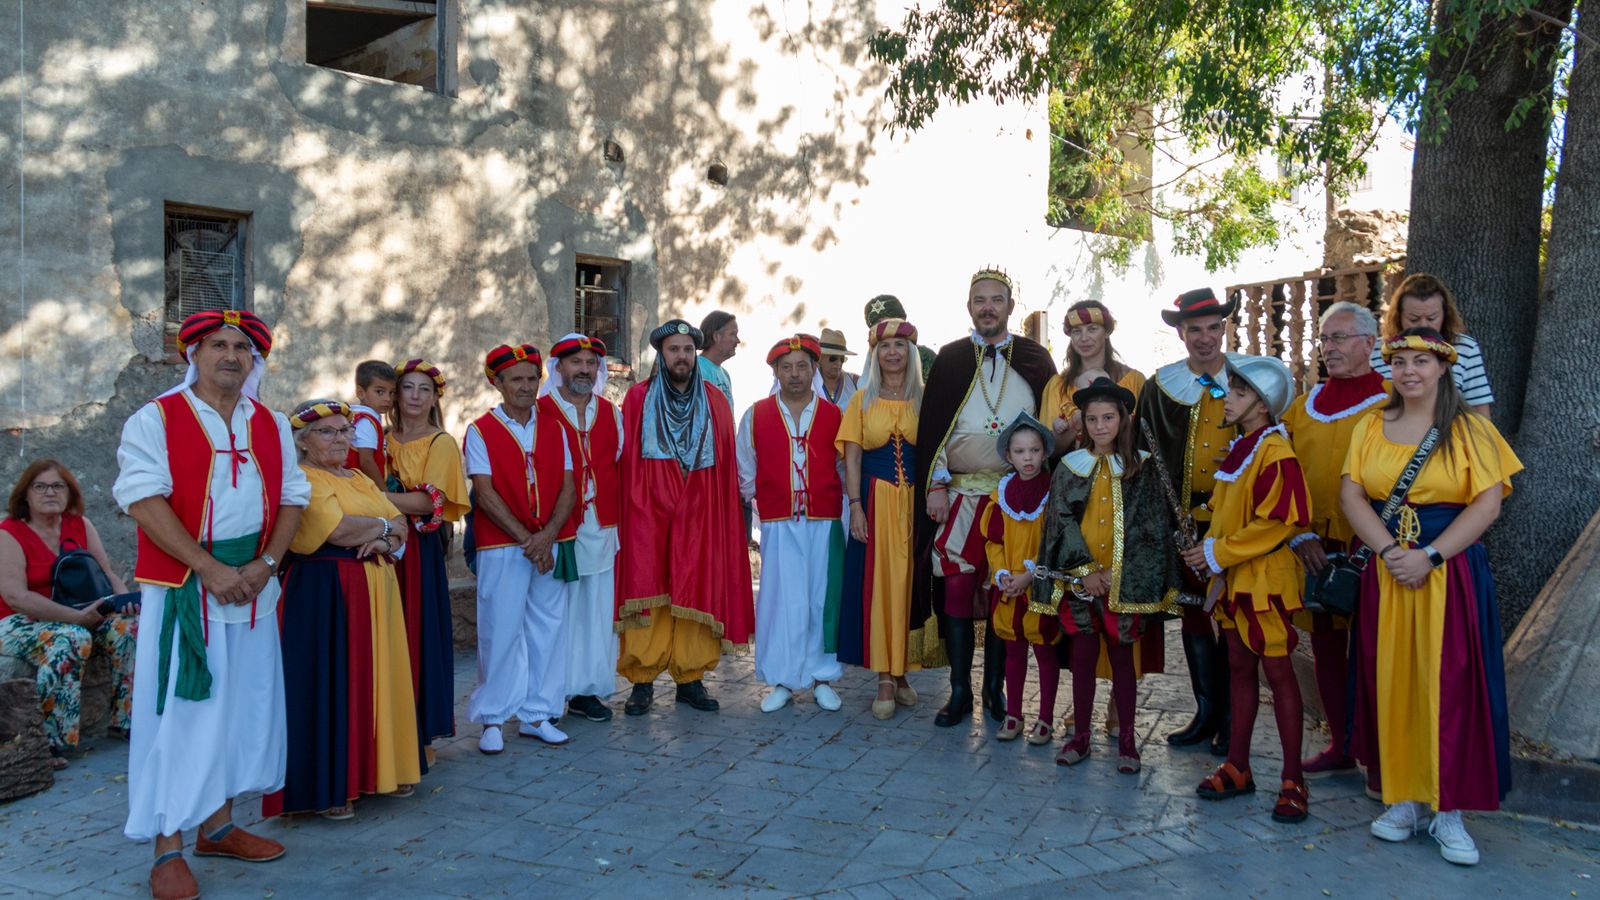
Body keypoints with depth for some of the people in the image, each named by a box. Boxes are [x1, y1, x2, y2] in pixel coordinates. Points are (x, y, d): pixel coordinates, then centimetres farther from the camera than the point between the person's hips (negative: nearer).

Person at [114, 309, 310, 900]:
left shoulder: (272, 426, 10)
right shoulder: (155, 420, -4)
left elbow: (291, 498, 8)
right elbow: (144, 500, -13)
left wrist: (265, 563, -8)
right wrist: (209, 568, -19)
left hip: (252, 588, 5)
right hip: (182, 589, -5)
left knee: (241, 706, 11)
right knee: (177, 713, -2)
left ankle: (218, 826, 25)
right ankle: (168, 849, 8)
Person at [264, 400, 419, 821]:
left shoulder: (361, 480, 18)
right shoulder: (303, 479, -7)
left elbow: (400, 530, 12)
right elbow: (337, 529, -21)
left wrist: (382, 541, -11)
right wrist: (383, 525, -4)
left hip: (373, 589, 8)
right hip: (324, 592, -8)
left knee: (377, 678, 9)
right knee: (329, 684, -5)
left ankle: (377, 767, 20)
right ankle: (327, 787, 3)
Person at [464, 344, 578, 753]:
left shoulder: (553, 428, 10)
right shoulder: (481, 431, -1)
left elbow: (568, 487, 4)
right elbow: (485, 494, -8)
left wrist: (548, 535, -12)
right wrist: (525, 539, -13)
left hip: (551, 544, 4)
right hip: (502, 546, -4)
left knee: (548, 628, 7)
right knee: (500, 632, 0)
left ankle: (537, 715, 19)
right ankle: (492, 719, 12)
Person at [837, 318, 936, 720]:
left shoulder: (925, 398, 5)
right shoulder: (863, 399, 6)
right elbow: (851, 457, 3)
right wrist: (856, 506, -7)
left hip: (915, 501, 0)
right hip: (875, 499, 0)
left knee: (910, 583, 3)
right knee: (876, 585, -1)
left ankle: (901, 672, 16)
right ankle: (884, 680, 5)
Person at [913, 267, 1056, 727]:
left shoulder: (1035, 360, 8)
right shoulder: (950, 359, 8)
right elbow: (932, 426, 4)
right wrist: (935, 487, -4)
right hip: (959, 495, 0)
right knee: (956, 587, -1)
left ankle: (995, 689, 15)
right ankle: (960, 692, 8)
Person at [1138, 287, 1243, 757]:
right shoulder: (1159, 386, 5)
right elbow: (1144, 451, 10)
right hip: (1184, 518, 2)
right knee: (1194, 611, 7)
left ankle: (1230, 719, 12)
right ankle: (1206, 711, 19)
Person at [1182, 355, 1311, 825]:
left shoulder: (1276, 453, -16)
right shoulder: (1237, 451, 11)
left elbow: (1276, 522, -22)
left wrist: (1218, 553, -18)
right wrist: (1209, 546, 3)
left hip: (1266, 577, -9)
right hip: (1232, 578, 9)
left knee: (1278, 672, -1)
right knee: (1239, 668, 14)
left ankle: (1293, 780, 7)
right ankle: (1236, 767, 23)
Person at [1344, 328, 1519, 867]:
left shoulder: (1469, 429, 1)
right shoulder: (1371, 427, 8)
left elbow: (1488, 503, -8)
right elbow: (1352, 495, 0)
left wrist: (1430, 556, -16)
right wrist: (1390, 550, -14)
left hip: (1450, 572, -2)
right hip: (1383, 572, 2)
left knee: (1450, 684, -3)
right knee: (1392, 681, 3)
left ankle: (1449, 811, 6)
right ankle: (1405, 798, 15)